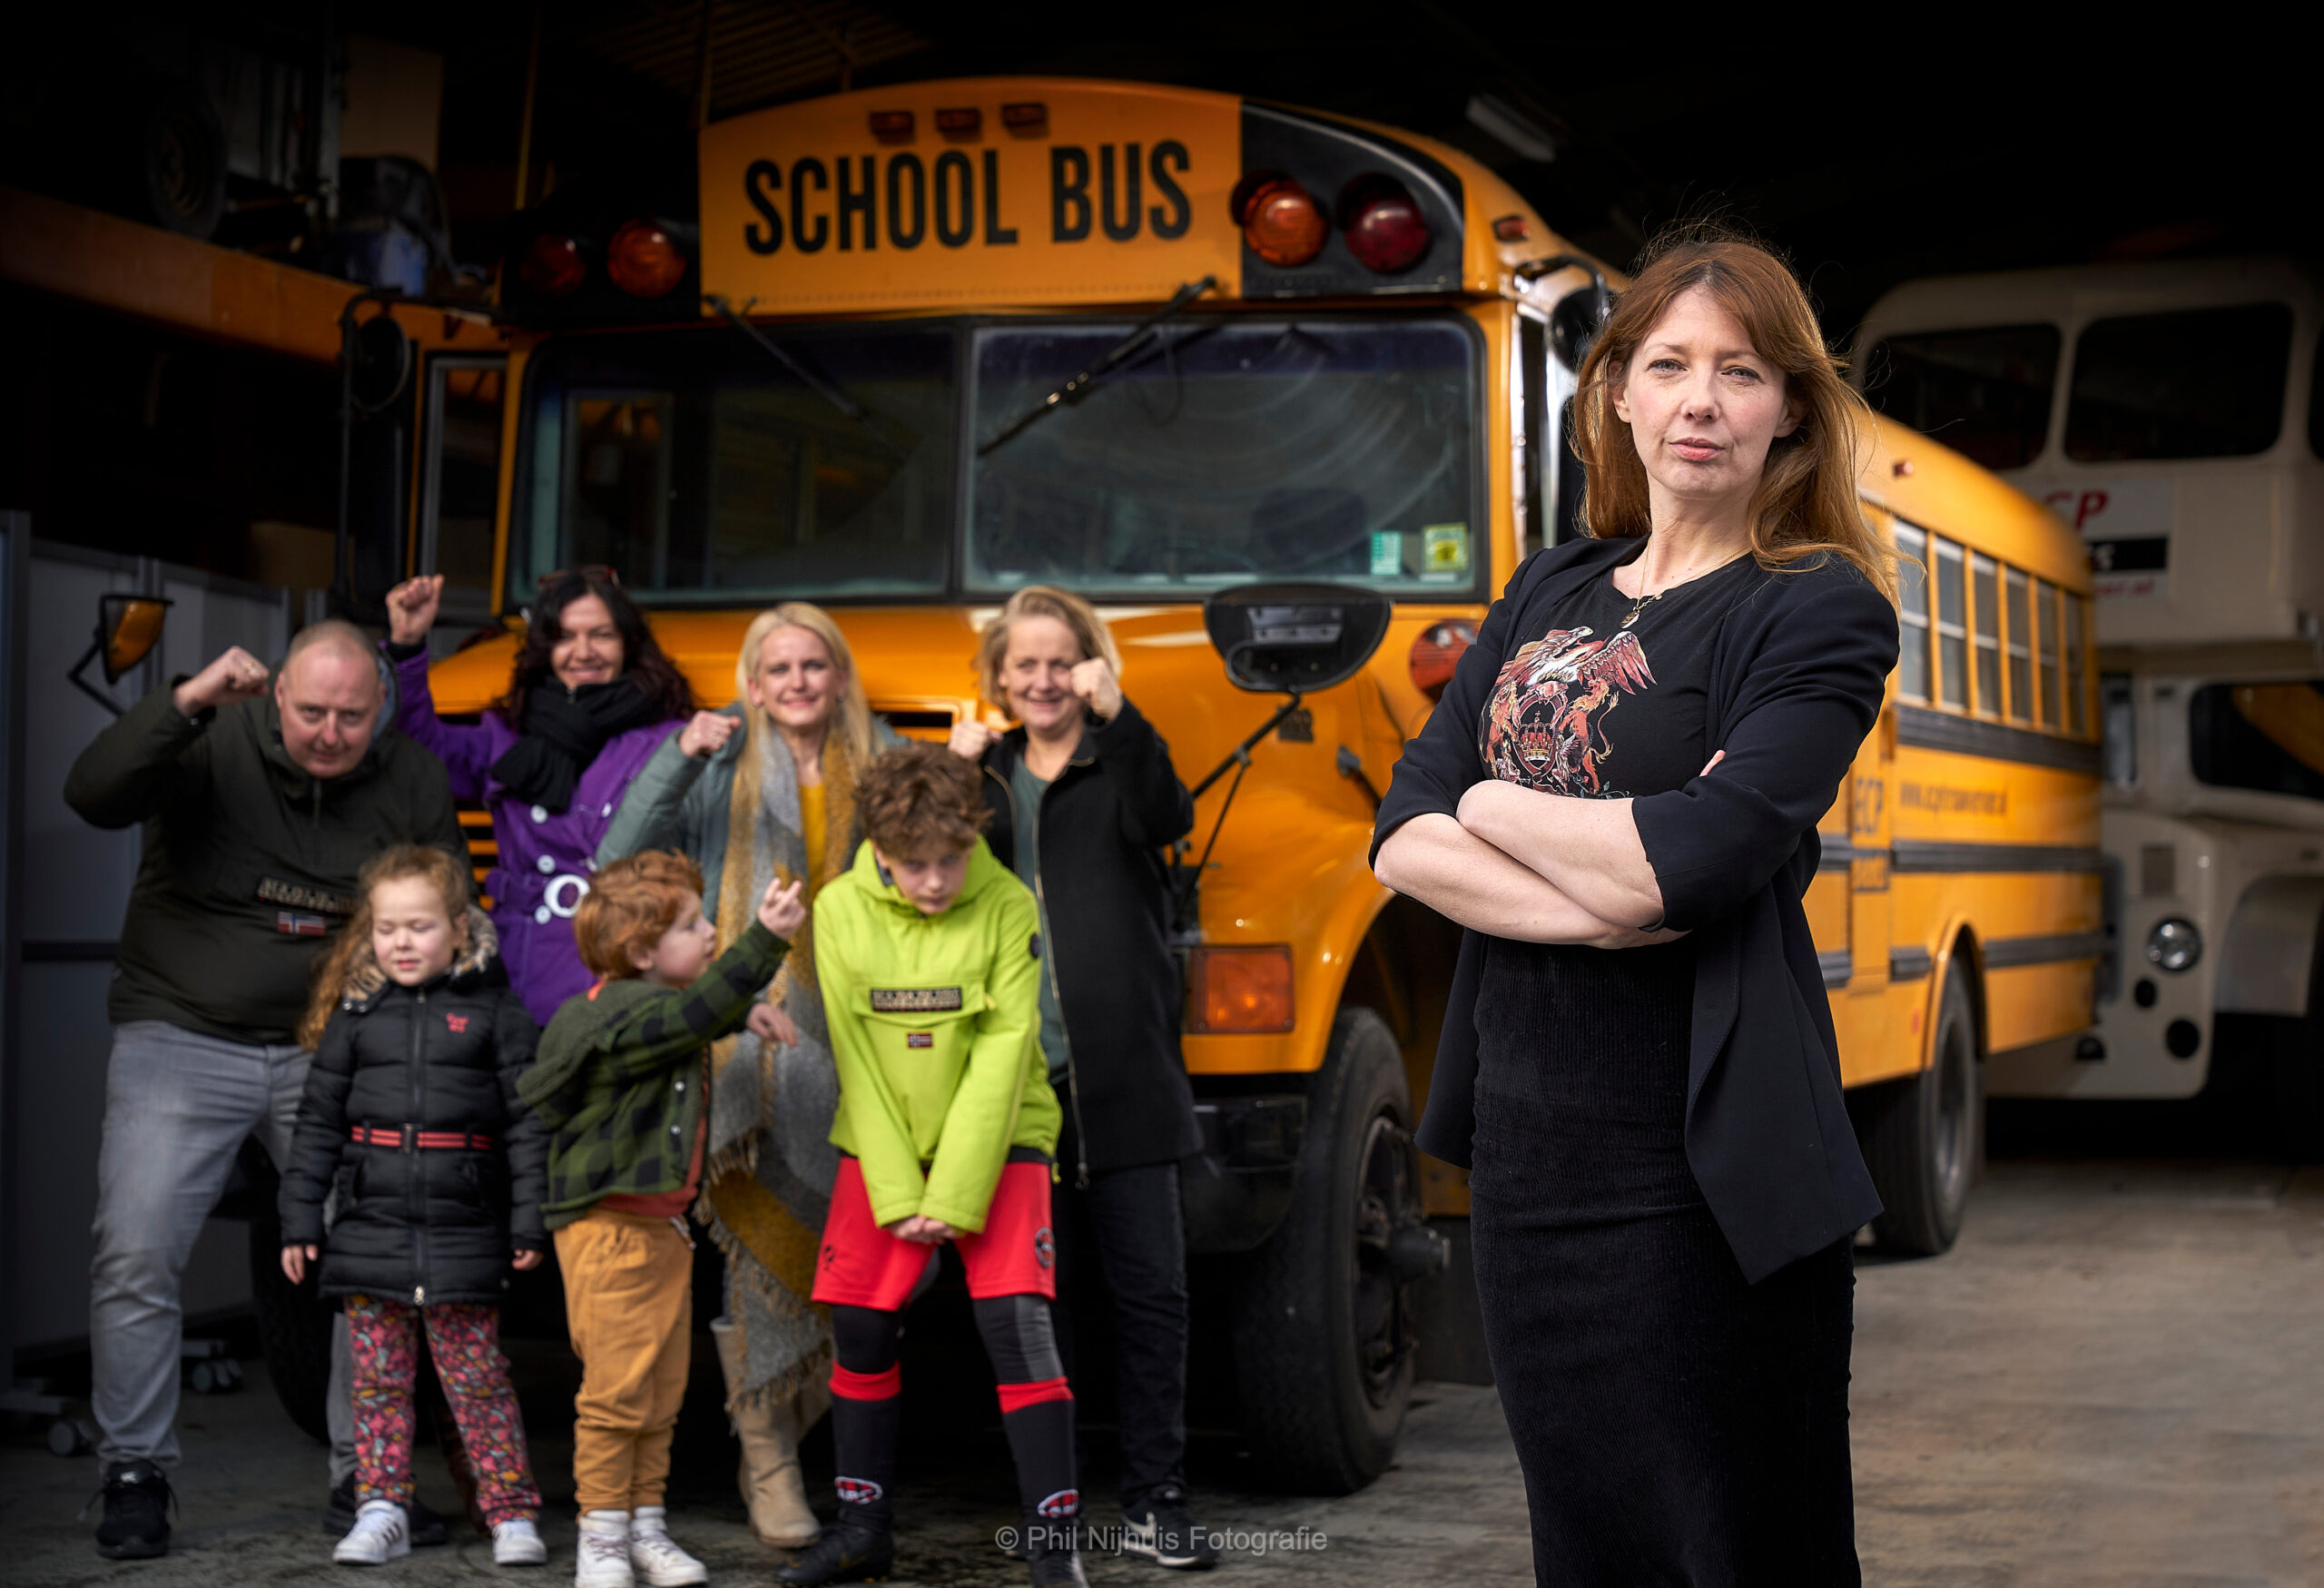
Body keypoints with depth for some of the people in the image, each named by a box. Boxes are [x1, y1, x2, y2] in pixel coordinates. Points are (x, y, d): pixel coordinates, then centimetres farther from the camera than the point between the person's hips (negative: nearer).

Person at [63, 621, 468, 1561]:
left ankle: (366, 1475, 12)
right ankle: (136, 1477, 8)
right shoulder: (213, 745, -9)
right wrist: (188, 702, -33)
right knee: (136, 1256, -9)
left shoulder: (413, 783, 0)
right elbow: (92, 794, -25)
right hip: (182, 1039, -2)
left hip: (331, 1051, 2)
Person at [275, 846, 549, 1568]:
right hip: (370, 1230, 3)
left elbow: (527, 1122, 1)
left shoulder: (494, 1013, 1)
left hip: (464, 1233, -2)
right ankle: (381, 1510, 15)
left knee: (477, 1379, 0)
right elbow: (318, 1122, 10)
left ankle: (513, 1513, 7)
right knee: (379, 1379, 7)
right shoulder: (355, 1015, 7)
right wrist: (300, 1218, 6)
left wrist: (530, 1222, -3)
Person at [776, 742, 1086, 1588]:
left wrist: (957, 1196, -17)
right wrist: (897, 1193, -10)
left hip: (996, 1141, -3)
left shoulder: (1007, 908, -13)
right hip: (881, 1147, 3)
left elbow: (1003, 1057, -14)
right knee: (861, 1326, 6)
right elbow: (856, 1061, -5)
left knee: (1017, 1325, -12)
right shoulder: (841, 911, -6)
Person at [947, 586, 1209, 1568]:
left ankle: (1154, 1503, 8)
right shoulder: (988, 775, 14)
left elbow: (1163, 821, -18)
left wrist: (1118, 717, -28)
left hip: (1120, 1078, -3)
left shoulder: (1118, 759, 4)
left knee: (1150, 1289, 0)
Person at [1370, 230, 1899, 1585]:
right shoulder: (1549, 594, 12)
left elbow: (1681, 861, -21)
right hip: (1527, 1152, 6)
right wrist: (1596, 900, -15)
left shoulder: (1820, 609, -6)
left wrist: (1492, 807, -3)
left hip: (1702, 1171, -6)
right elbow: (1403, 840, 1)